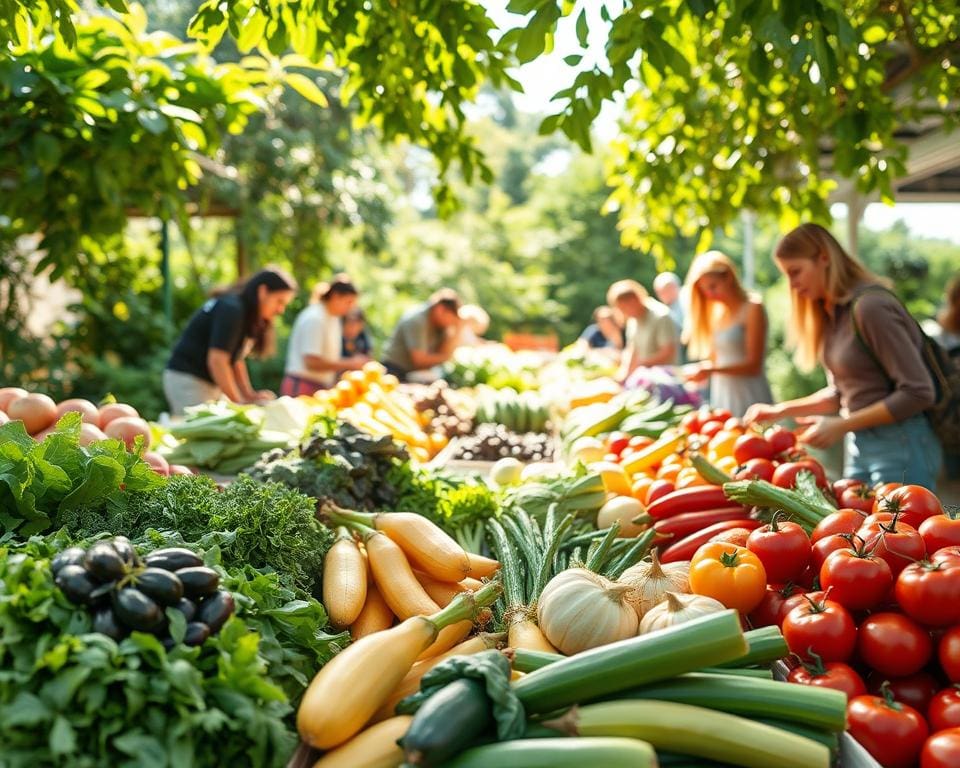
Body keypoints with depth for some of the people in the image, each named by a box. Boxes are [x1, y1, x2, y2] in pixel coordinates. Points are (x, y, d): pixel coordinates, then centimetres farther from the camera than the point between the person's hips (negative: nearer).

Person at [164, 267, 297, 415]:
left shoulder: (248, 315, 8)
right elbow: (217, 360, -23)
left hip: (211, 383, 9)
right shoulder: (231, 309, -19)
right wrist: (239, 402, -18)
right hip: (188, 381, -9)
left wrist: (249, 395, 0)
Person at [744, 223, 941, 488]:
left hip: (900, 447, -8)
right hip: (859, 446, 8)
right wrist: (781, 411, 9)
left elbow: (918, 392, -19)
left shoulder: (869, 307, -18)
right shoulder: (833, 313, 8)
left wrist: (840, 426, -18)